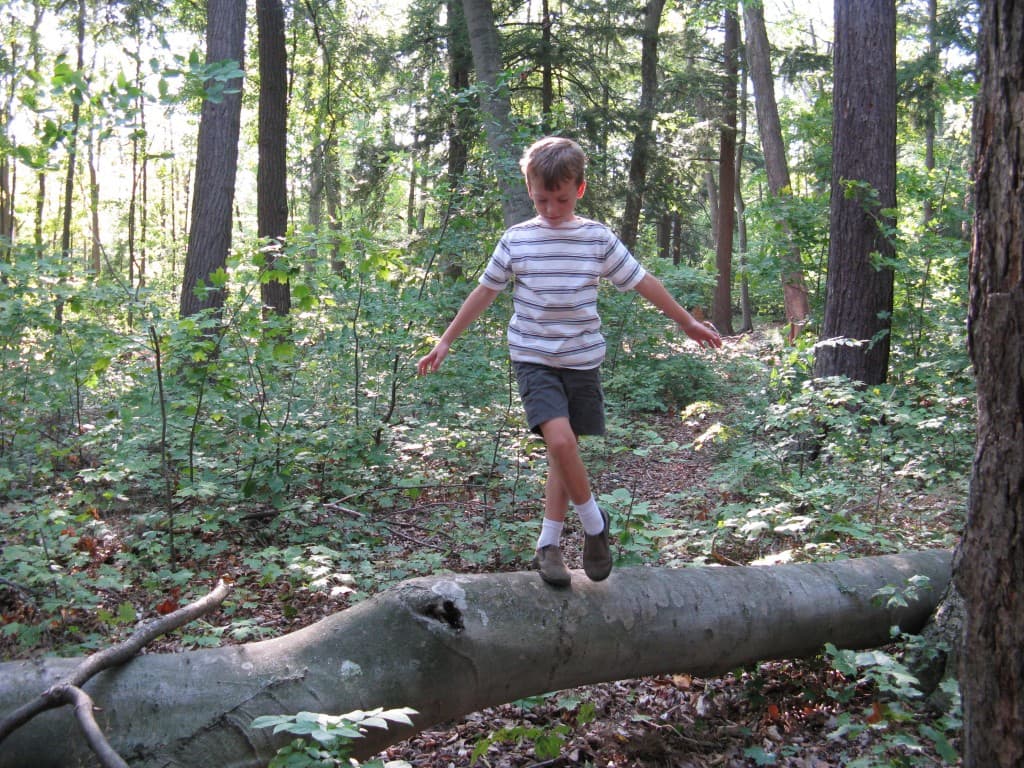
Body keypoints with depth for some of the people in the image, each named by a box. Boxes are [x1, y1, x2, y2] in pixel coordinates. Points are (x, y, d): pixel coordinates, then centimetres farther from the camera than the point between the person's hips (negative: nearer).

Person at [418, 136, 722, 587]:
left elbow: (643, 282, 7)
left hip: (582, 360, 2)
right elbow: (484, 291, 6)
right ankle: (594, 524, 1)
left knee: (564, 449, 6)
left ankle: (549, 544, 17)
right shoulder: (516, 240, -1)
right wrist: (446, 341, 6)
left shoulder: (598, 238, 0)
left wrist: (687, 322, 14)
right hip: (534, 358, -2)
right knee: (560, 439, -20)